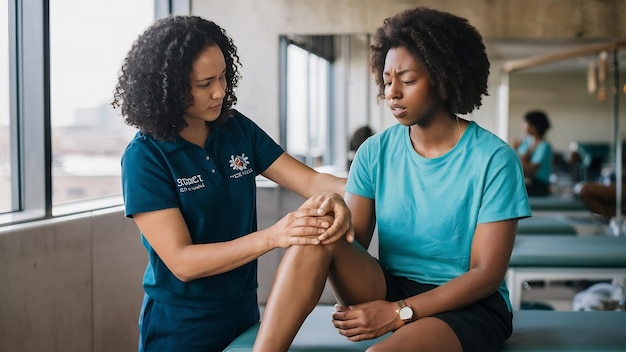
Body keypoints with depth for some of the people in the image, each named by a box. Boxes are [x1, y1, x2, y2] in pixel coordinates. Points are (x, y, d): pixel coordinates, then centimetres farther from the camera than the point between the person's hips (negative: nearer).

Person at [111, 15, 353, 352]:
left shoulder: (238, 129, -1)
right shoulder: (144, 157, -17)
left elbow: (309, 179, -3)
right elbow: (182, 262, -22)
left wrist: (336, 195, -28)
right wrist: (272, 237, -33)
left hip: (243, 315, 5)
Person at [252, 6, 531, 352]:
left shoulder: (493, 159, -10)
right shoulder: (375, 152, 3)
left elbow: (487, 274, -12)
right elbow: (351, 241, -1)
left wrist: (398, 312, -18)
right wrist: (348, 295, -23)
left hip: (468, 306, -4)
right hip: (390, 289, 4)